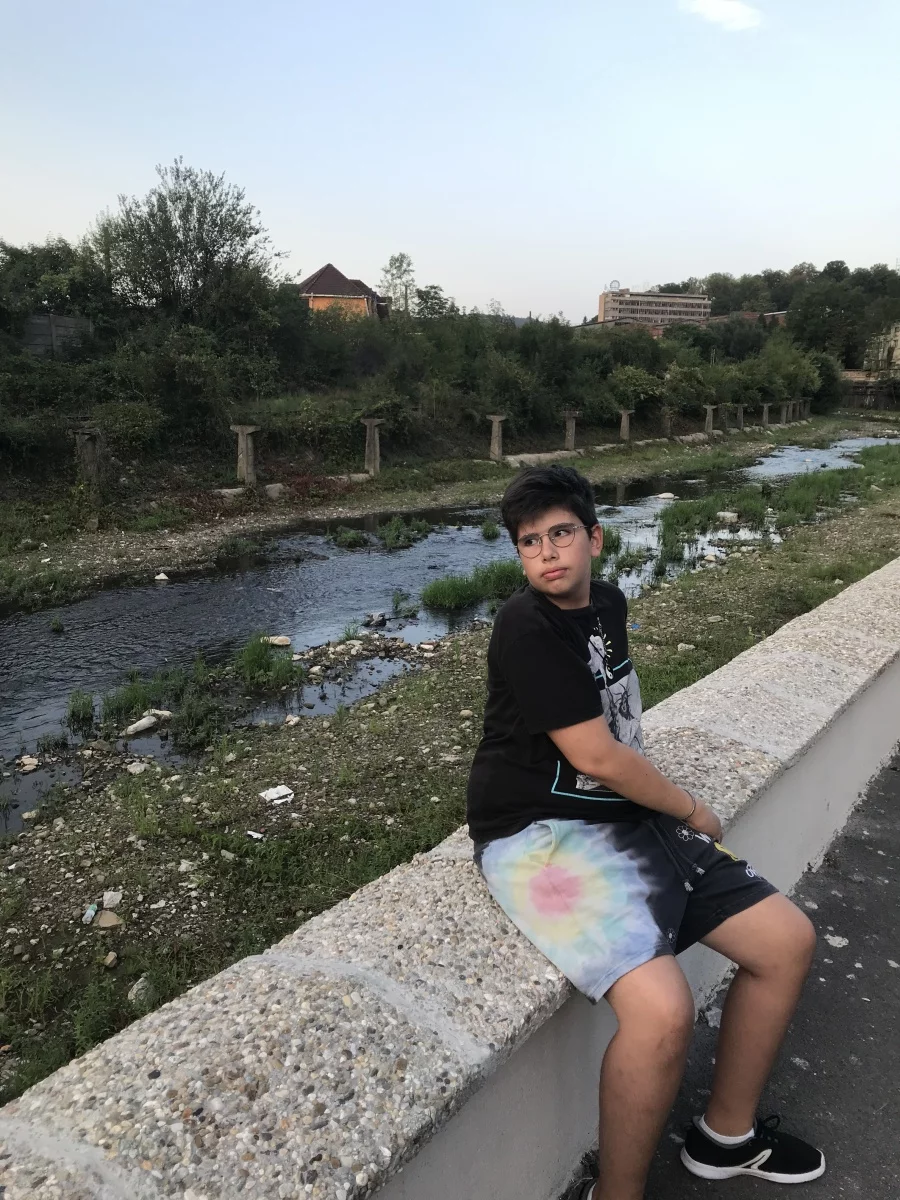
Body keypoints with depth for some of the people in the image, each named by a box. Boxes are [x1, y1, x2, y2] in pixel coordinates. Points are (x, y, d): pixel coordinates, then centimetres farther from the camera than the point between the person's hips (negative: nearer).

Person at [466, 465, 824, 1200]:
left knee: (788, 940, 7)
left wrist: (668, 804, 10)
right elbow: (596, 756, -18)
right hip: (541, 833, -8)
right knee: (663, 1009, -28)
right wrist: (689, 809, -3)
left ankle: (728, 1135, 28)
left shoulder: (608, 603, 8)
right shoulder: (528, 627, -18)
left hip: (625, 816, 9)